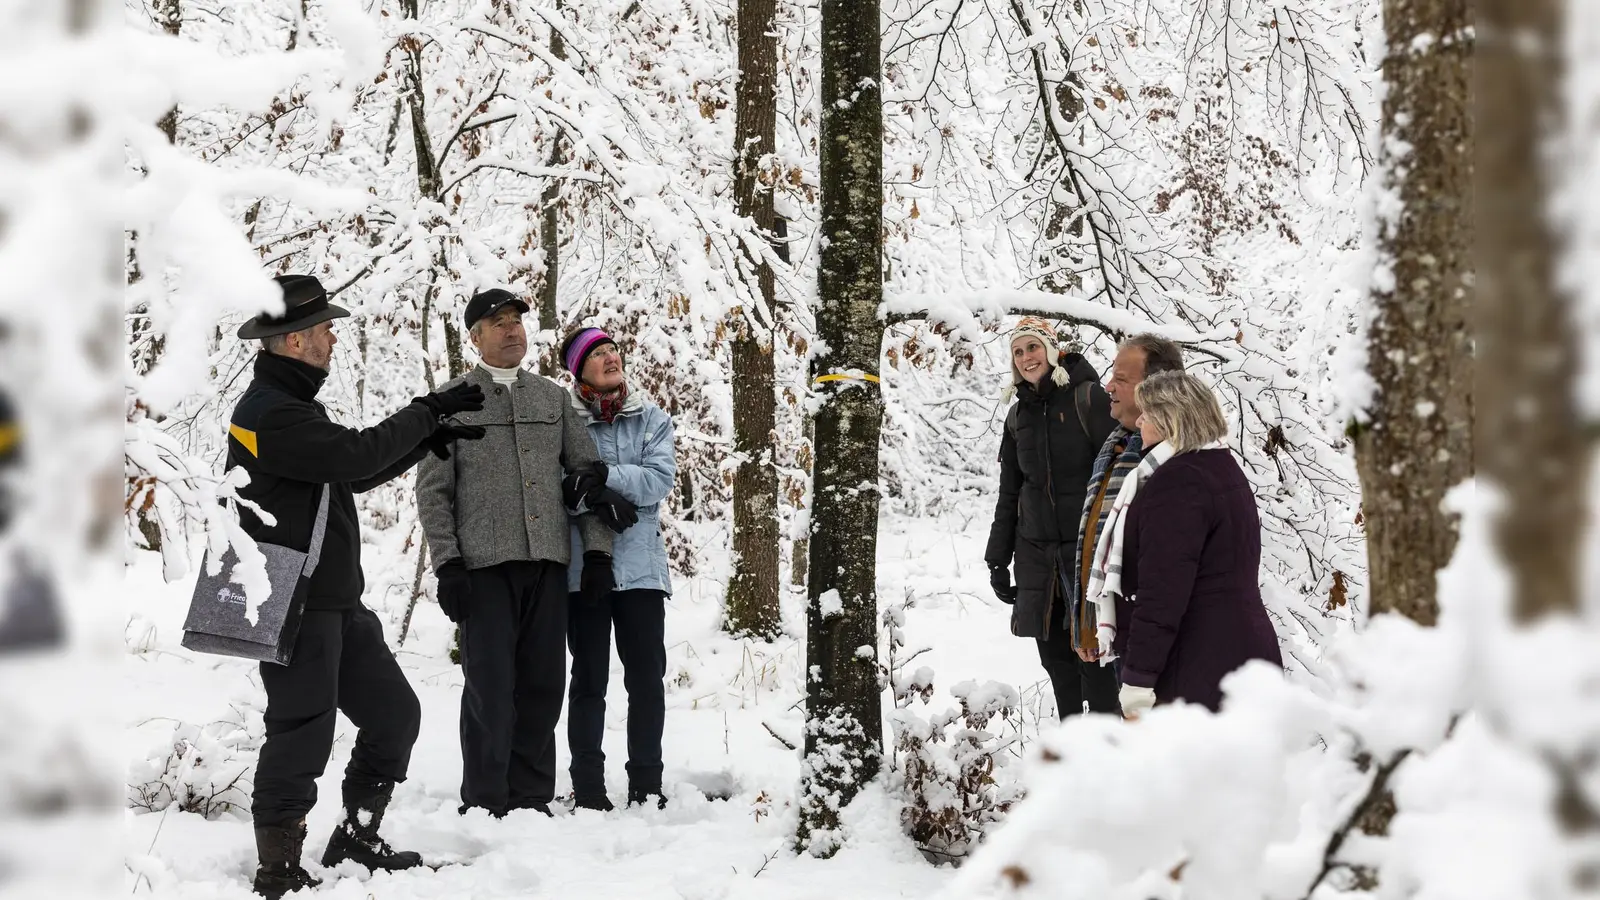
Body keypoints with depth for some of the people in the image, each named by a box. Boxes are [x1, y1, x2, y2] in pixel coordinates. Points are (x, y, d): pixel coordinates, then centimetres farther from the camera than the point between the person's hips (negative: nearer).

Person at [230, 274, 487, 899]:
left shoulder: (289, 406, 17)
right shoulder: (270, 414, -17)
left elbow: (351, 474, 21)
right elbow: (357, 453, -23)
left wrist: (430, 440, 13)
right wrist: (425, 411, -10)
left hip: (336, 601, 10)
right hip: (293, 606, -10)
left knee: (395, 713, 13)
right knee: (303, 734, -6)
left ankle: (356, 840, 25)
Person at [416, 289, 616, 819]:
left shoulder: (553, 398, 14)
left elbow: (588, 475, 14)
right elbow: (433, 490, 1)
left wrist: (597, 552, 6)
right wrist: (447, 565, -8)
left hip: (548, 562, 4)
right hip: (484, 565, -4)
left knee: (542, 687, 5)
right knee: (490, 689, -5)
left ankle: (531, 799, 14)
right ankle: (484, 805, 4)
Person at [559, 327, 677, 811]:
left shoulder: (652, 420, 9)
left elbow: (660, 480, -6)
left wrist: (597, 473, -14)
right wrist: (601, 500, -22)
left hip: (642, 567, 2)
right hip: (583, 567, -2)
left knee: (647, 678, 4)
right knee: (589, 680, 2)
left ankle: (647, 785, 13)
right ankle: (588, 790, 8)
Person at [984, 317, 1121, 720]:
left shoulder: (1088, 398, -4)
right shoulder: (1018, 416, 14)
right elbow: (1009, 494, 20)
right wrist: (997, 561, 18)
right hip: (1037, 552, 6)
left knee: (1093, 657, -7)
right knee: (1055, 657, 6)